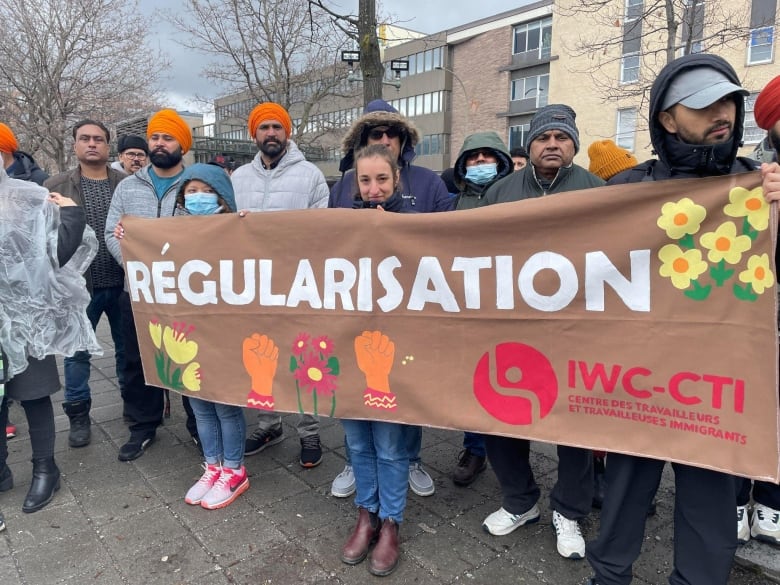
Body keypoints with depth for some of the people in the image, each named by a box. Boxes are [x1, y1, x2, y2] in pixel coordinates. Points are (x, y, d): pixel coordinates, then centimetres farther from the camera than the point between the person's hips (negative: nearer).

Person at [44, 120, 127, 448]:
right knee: (77, 353, 9)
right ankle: (78, 415, 25)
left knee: (129, 348, 13)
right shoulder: (55, 186, 3)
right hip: (78, 285, 0)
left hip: (122, 283, 0)